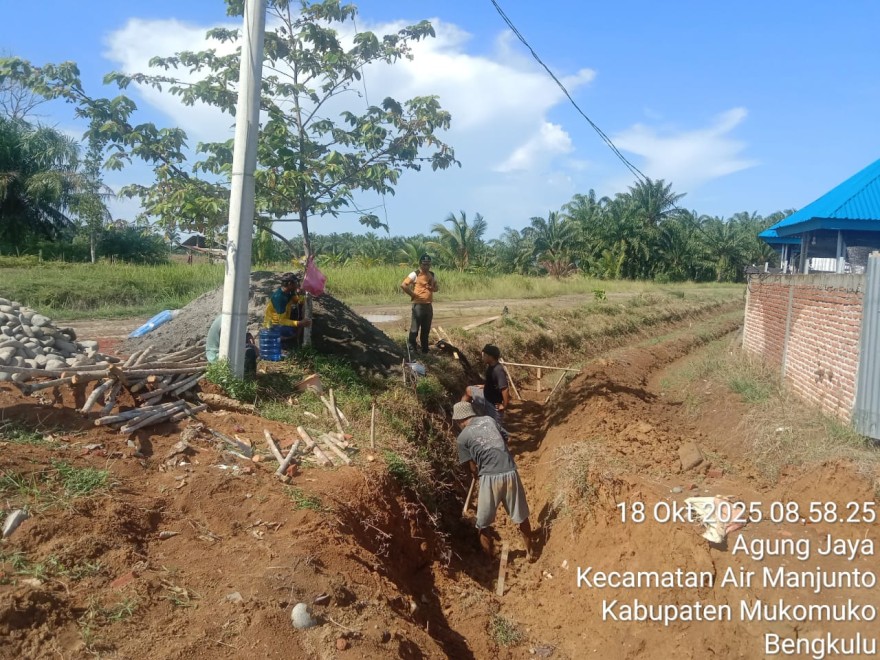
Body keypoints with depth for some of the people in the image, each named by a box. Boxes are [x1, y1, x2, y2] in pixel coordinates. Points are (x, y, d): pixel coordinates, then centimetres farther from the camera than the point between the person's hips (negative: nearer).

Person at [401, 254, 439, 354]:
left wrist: (433, 288, 0)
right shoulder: (415, 274, -8)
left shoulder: (432, 275, 12)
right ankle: (412, 348, 4)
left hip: (429, 306, 6)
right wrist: (412, 294, -12)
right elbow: (403, 285, -15)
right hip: (418, 305, -6)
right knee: (414, 328, -4)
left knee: (426, 329, 12)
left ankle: (425, 350, 20)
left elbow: (437, 288, 23)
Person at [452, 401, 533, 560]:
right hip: (510, 473, 4)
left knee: (482, 525, 17)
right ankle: (529, 552, 38)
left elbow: (474, 469, 9)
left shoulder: (462, 437, 5)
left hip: (490, 478, -4)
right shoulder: (490, 420, 14)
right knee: (522, 517, 23)